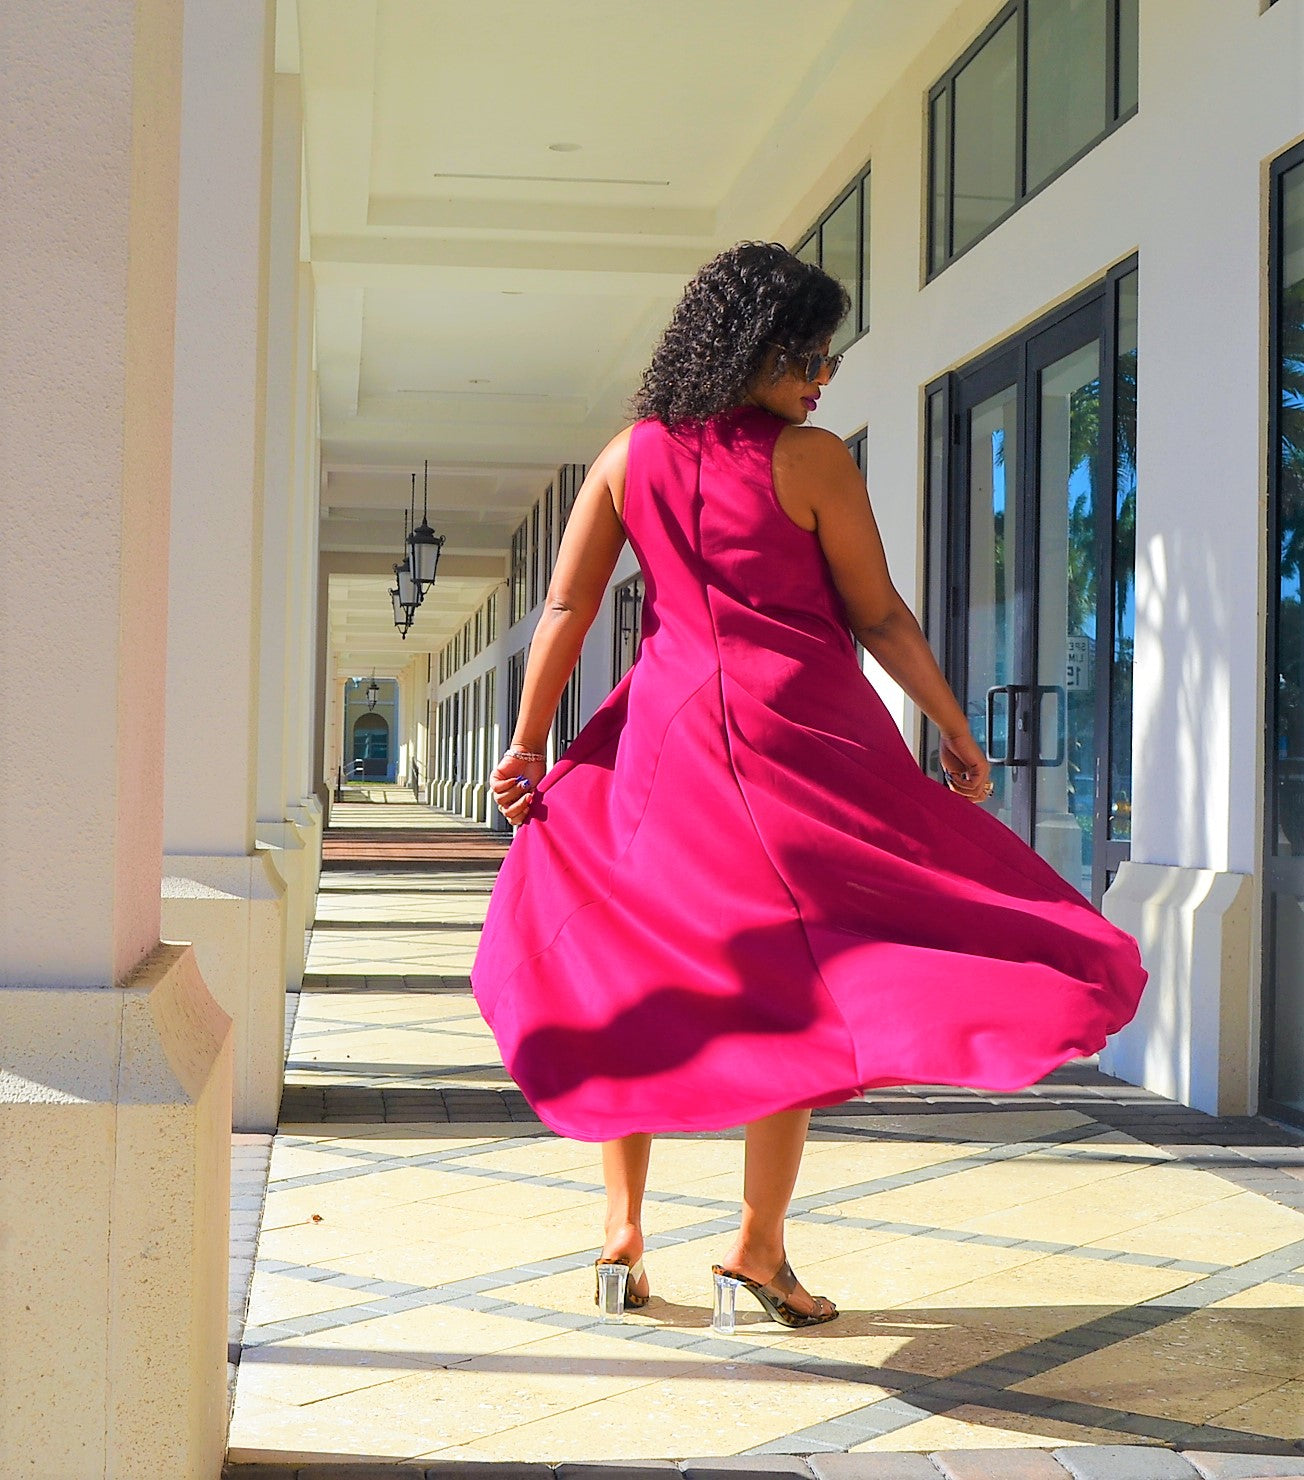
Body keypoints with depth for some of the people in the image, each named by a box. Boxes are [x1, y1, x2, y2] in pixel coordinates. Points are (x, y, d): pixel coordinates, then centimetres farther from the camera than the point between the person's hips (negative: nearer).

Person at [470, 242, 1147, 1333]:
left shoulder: (631, 456, 6)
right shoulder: (812, 460, -7)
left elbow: (566, 610, 4)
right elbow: (879, 618, -3)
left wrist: (527, 746, 10)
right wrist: (955, 730, 7)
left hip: (667, 736, 4)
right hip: (799, 736, -4)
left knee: (629, 967, 15)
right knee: (792, 987, 4)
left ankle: (623, 1232, 18)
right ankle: (758, 1251, 6)